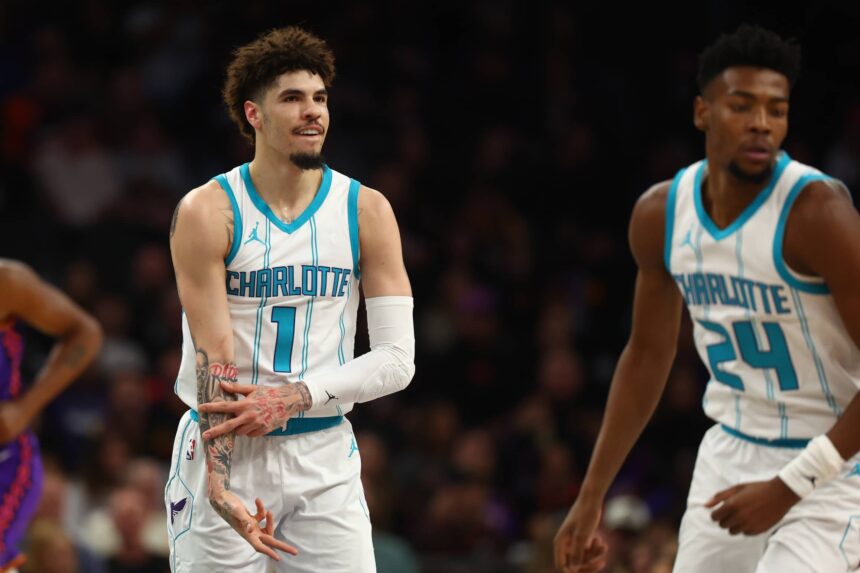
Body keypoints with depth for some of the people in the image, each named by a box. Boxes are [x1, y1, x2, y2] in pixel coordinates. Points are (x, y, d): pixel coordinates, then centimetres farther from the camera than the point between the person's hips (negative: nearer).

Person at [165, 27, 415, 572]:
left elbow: (397, 359, -3)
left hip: (324, 454, 2)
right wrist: (220, 486, -23)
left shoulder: (367, 211, 0)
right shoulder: (207, 213, -7)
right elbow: (213, 359, -13)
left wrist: (296, 396, -17)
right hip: (226, 448, -2)